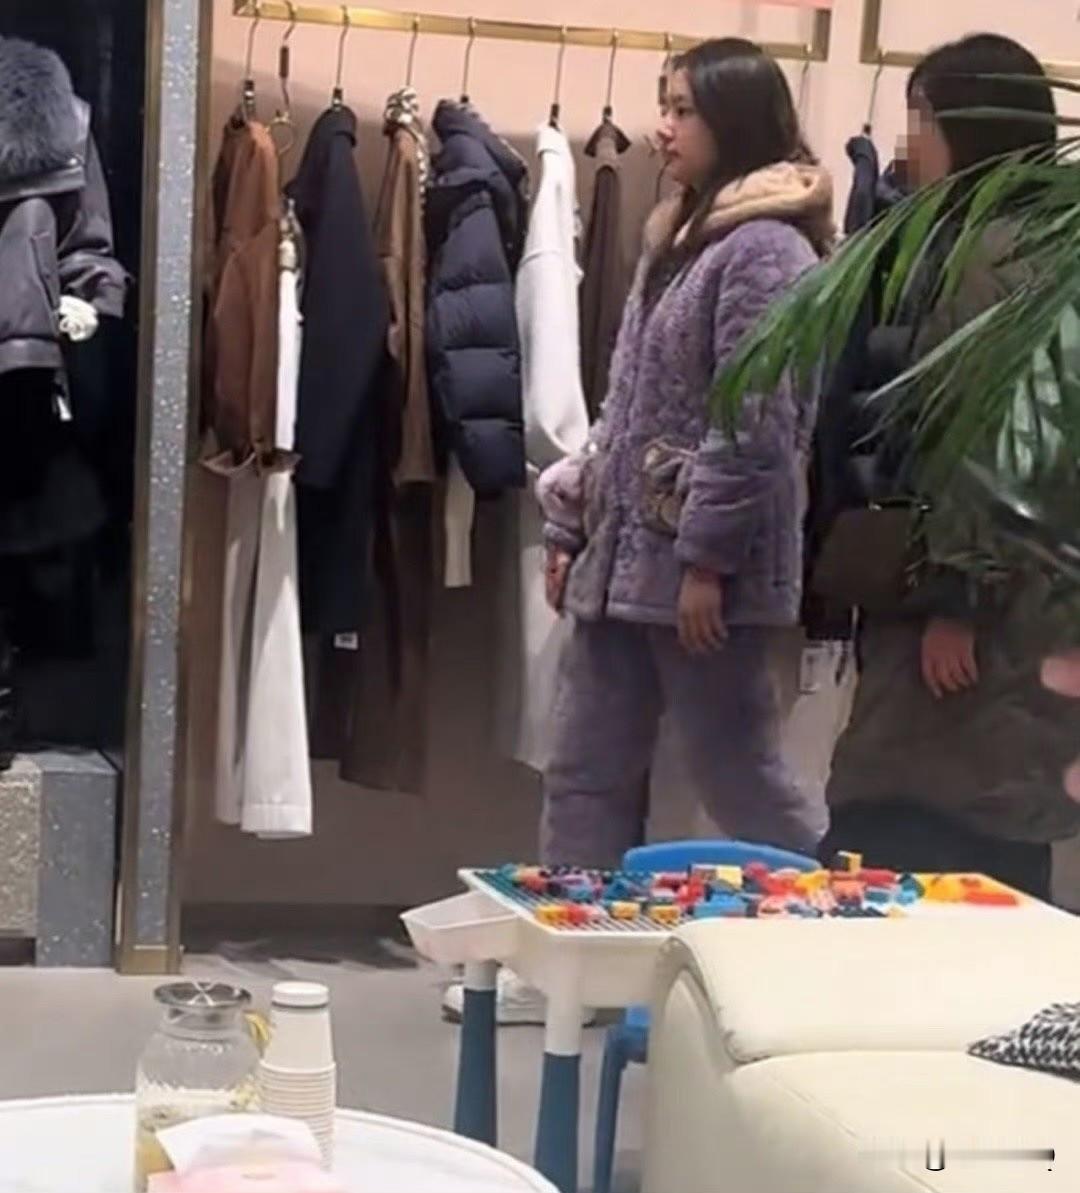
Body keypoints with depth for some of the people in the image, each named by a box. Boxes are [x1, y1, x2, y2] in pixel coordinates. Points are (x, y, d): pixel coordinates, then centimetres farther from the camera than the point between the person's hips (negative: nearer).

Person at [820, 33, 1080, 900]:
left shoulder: (1003, 257, -12)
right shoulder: (972, 245, 19)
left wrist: (955, 603, -20)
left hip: (980, 621, -11)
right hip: (994, 613, 11)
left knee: (896, 865, -12)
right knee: (990, 878, 12)